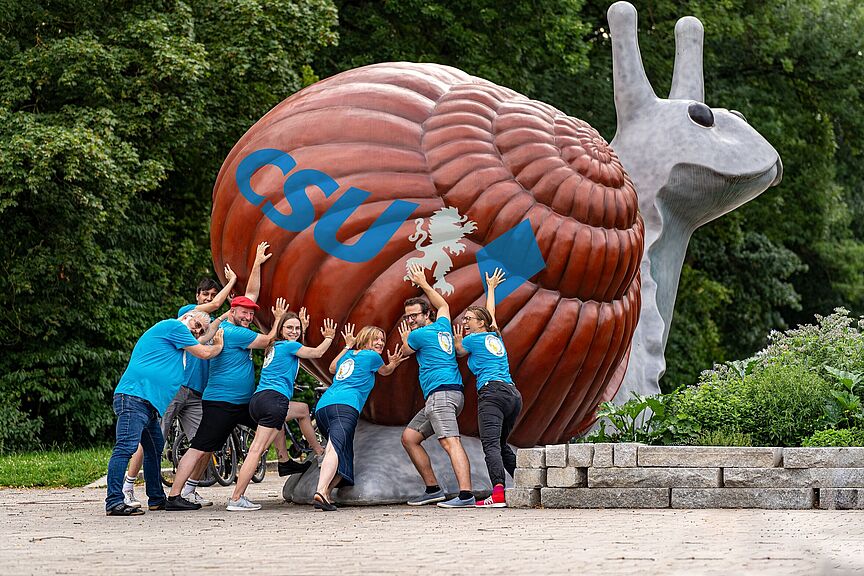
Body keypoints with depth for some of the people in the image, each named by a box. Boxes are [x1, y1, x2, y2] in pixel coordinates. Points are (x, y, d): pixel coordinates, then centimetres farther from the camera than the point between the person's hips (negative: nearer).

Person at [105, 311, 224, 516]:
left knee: (155, 449, 19)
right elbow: (204, 353, 2)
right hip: (134, 396, -11)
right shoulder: (174, 326, 0)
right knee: (126, 447, -17)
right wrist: (219, 347, 22)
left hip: (148, 403, 11)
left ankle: (156, 498, 28)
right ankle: (113, 502, -24)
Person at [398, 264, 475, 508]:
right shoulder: (443, 327, 20)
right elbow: (443, 305, 42)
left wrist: (405, 338, 39)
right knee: (409, 437, 14)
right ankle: (433, 489, 11)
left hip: (441, 393, -10)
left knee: (450, 442, -23)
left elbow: (405, 351, 19)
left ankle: (466, 495, -39)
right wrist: (423, 284, 48)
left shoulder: (420, 334, -3)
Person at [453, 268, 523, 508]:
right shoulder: (495, 336, 24)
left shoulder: (473, 339, 6)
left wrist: (458, 341, 47)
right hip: (513, 393, 8)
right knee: (501, 444, 21)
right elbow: (490, 315, 44)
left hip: (492, 392, -8)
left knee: (491, 443, -20)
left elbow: (459, 352, 27)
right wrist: (491, 288, 58)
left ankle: (498, 491, -38)